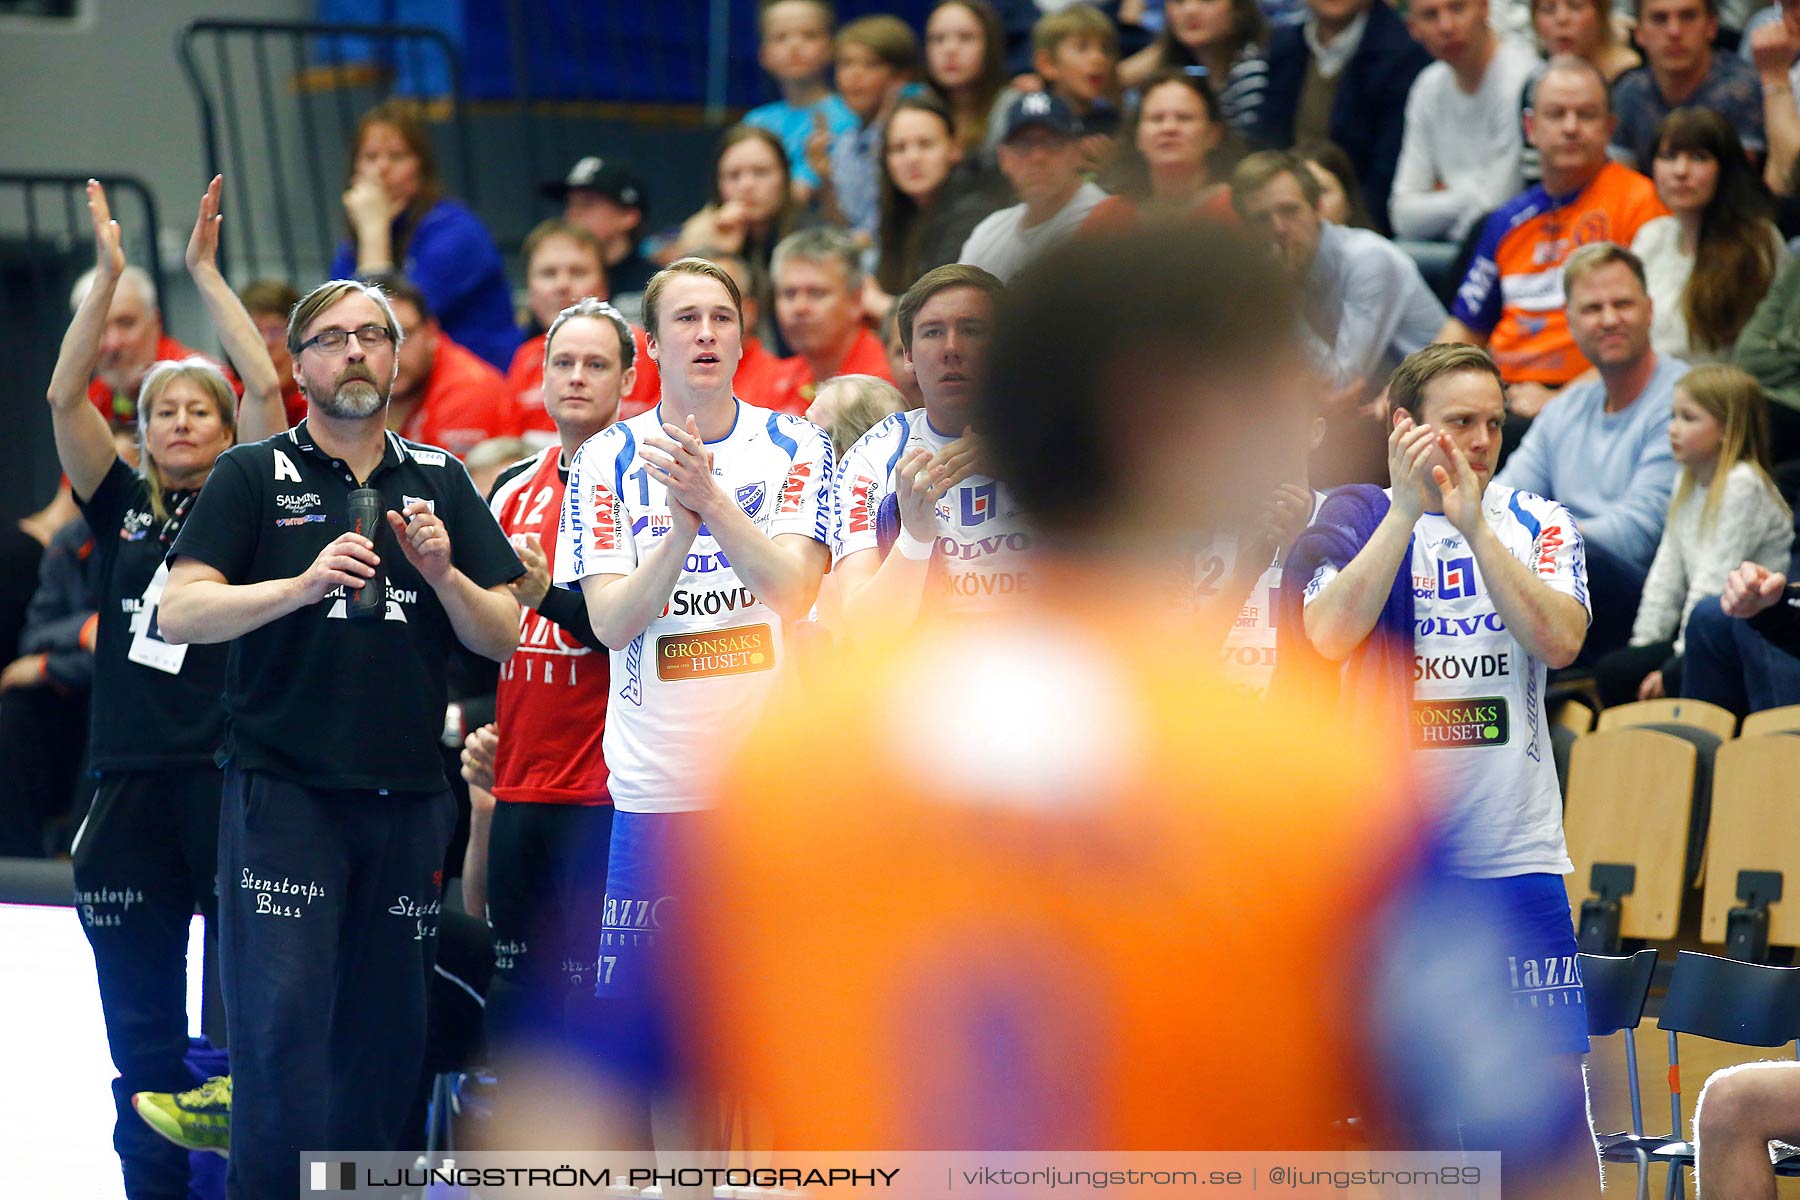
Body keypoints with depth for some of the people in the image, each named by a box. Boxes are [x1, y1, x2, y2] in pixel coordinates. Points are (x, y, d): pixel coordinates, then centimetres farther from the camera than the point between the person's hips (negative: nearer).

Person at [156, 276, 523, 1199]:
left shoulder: (438, 481, 13)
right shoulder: (253, 476, 4)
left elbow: (501, 638, 10)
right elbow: (180, 612, -7)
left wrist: (440, 571, -9)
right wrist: (306, 584, -20)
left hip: (406, 797, 4)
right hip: (284, 788, -3)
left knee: (387, 1033, 5)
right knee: (282, 1023, -12)